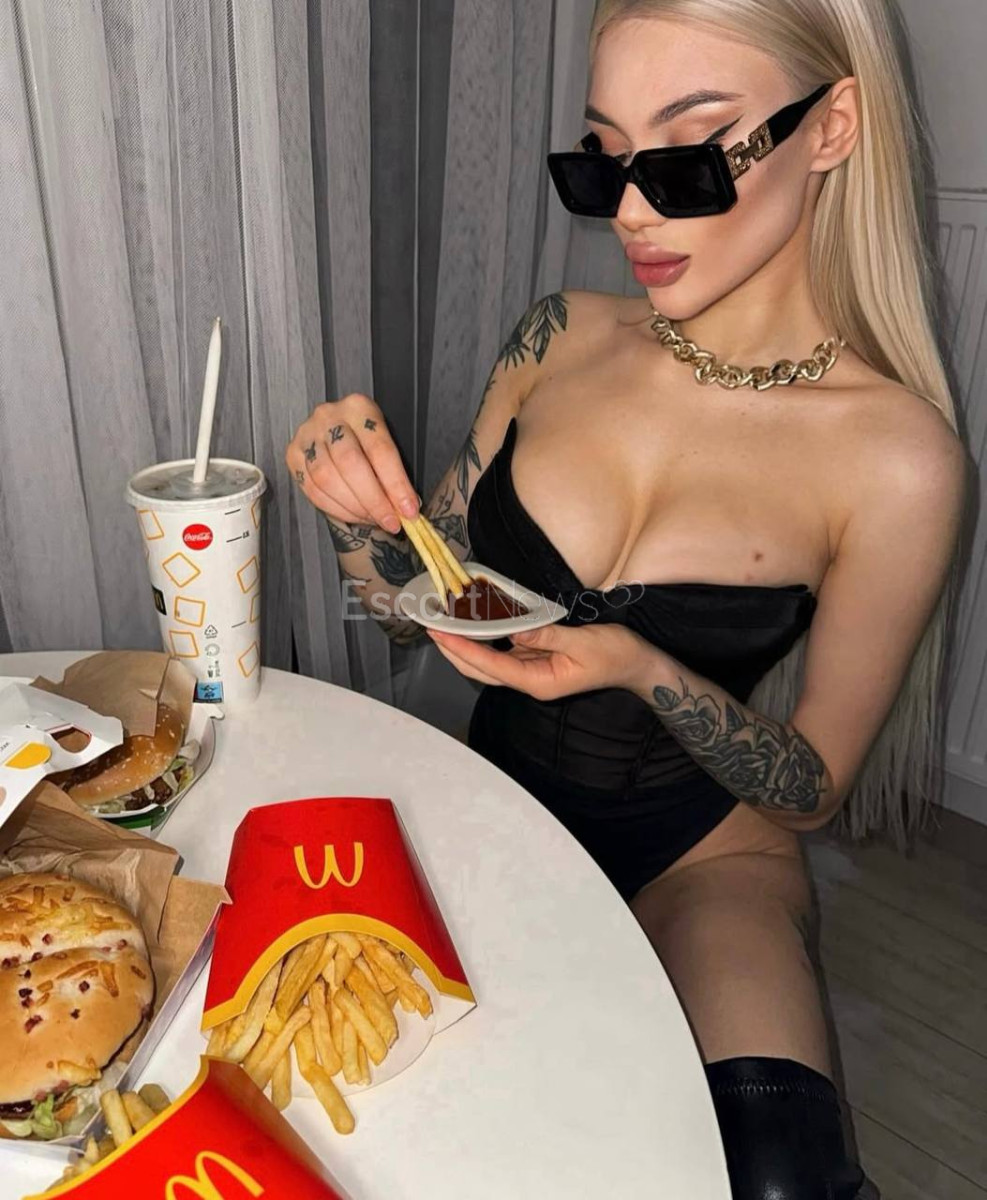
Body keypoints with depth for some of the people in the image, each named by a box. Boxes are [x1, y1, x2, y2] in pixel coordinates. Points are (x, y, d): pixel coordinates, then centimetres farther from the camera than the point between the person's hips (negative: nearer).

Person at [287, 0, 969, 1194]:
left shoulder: (897, 457, -16)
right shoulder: (562, 339, -5)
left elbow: (814, 783, -7)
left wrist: (650, 673, -26)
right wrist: (365, 518, -18)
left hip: (698, 844, -3)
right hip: (494, 784, 4)